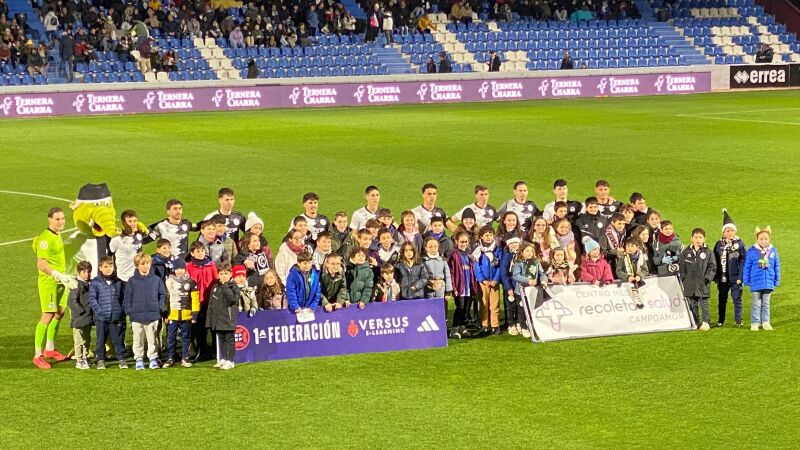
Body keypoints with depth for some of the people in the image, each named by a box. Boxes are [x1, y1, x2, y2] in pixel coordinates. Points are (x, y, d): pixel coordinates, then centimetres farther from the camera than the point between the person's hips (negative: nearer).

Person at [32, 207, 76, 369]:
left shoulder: (57, 235, 10)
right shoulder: (46, 238, -18)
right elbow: (41, 265, -21)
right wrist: (59, 276, -26)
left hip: (60, 282, 9)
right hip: (48, 283, -9)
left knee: (59, 313, 14)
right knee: (47, 316, -10)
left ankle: (49, 349, 28)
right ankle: (38, 355, -6)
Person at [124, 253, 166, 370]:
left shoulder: (156, 280, 2)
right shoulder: (132, 281, 0)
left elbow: (163, 294, 9)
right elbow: (127, 298, 2)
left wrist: (160, 307, -1)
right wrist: (129, 310, -5)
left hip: (153, 316, 0)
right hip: (137, 316, 0)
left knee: (152, 339, 6)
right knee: (138, 340, 7)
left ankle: (153, 358, 14)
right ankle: (139, 359, 15)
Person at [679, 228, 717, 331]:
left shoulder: (708, 252, 0)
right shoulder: (686, 252, 6)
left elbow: (712, 267, 1)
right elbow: (682, 267, 10)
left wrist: (707, 278, -8)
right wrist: (683, 278, 2)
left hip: (703, 284, -3)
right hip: (690, 284, 3)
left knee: (704, 303, 1)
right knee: (692, 304, 9)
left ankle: (706, 322, 6)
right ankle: (694, 322, 18)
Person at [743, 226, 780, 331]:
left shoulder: (773, 251, -2)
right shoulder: (751, 251, -9)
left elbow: (777, 267, 6)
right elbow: (747, 267, -3)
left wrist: (777, 280, 6)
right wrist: (746, 280, -3)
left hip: (768, 282, 2)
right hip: (756, 283, -2)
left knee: (766, 304, 13)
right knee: (756, 304, 6)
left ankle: (765, 322, 22)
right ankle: (754, 323, 12)